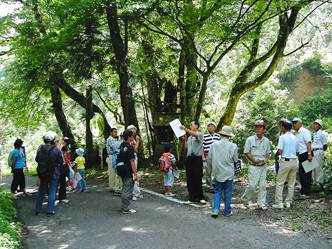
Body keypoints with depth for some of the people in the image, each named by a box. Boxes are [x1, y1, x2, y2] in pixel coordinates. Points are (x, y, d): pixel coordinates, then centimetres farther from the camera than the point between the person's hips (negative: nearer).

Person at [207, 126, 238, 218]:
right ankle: (227, 211, 18)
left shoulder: (214, 145, -7)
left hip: (217, 173, 1)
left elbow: (209, 159, 1)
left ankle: (215, 210, 3)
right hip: (228, 173, -1)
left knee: (217, 192, 13)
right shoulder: (233, 146, -12)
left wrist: (213, 168, 17)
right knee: (227, 192, 11)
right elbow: (235, 160, 0)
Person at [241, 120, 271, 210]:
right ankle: (246, 198, 19)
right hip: (254, 166, -4)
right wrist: (254, 160, -15)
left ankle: (261, 203, 14)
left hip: (263, 166, 4)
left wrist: (266, 159, -7)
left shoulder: (266, 141, 6)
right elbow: (247, 153, -3)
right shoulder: (250, 140, -5)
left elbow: (268, 153, 14)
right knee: (252, 185, -6)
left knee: (263, 185, 4)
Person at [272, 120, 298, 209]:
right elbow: (296, 150, 11)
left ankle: (279, 203, 0)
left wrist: (276, 155, 4)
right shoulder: (295, 138, 9)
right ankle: (288, 202, 16)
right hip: (294, 161, 6)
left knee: (280, 183, 1)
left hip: (285, 161, -6)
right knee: (291, 184, 11)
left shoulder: (282, 137, -10)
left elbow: (279, 151, -16)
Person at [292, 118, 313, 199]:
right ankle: (303, 191, 25)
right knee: (301, 174, 14)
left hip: (306, 155, -8)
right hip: (300, 156, 8)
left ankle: (306, 193, -1)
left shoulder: (305, 131, -9)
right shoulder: (295, 133, 15)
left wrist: (309, 154, -25)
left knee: (306, 174, -5)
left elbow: (308, 143, -17)